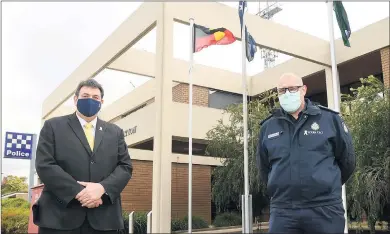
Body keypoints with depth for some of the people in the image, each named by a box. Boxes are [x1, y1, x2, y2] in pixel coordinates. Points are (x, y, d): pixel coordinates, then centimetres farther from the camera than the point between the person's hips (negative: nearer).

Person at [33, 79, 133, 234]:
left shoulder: (115, 132, 14)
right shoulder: (53, 126, 6)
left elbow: (125, 166, 6)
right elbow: (44, 165, -5)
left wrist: (102, 188, -13)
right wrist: (79, 192, -15)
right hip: (60, 216, -2)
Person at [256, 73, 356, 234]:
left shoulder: (329, 119, 2)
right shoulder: (268, 127, 7)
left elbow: (347, 160, 10)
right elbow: (263, 167, 19)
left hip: (324, 208, -1)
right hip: (282, 210, 2)